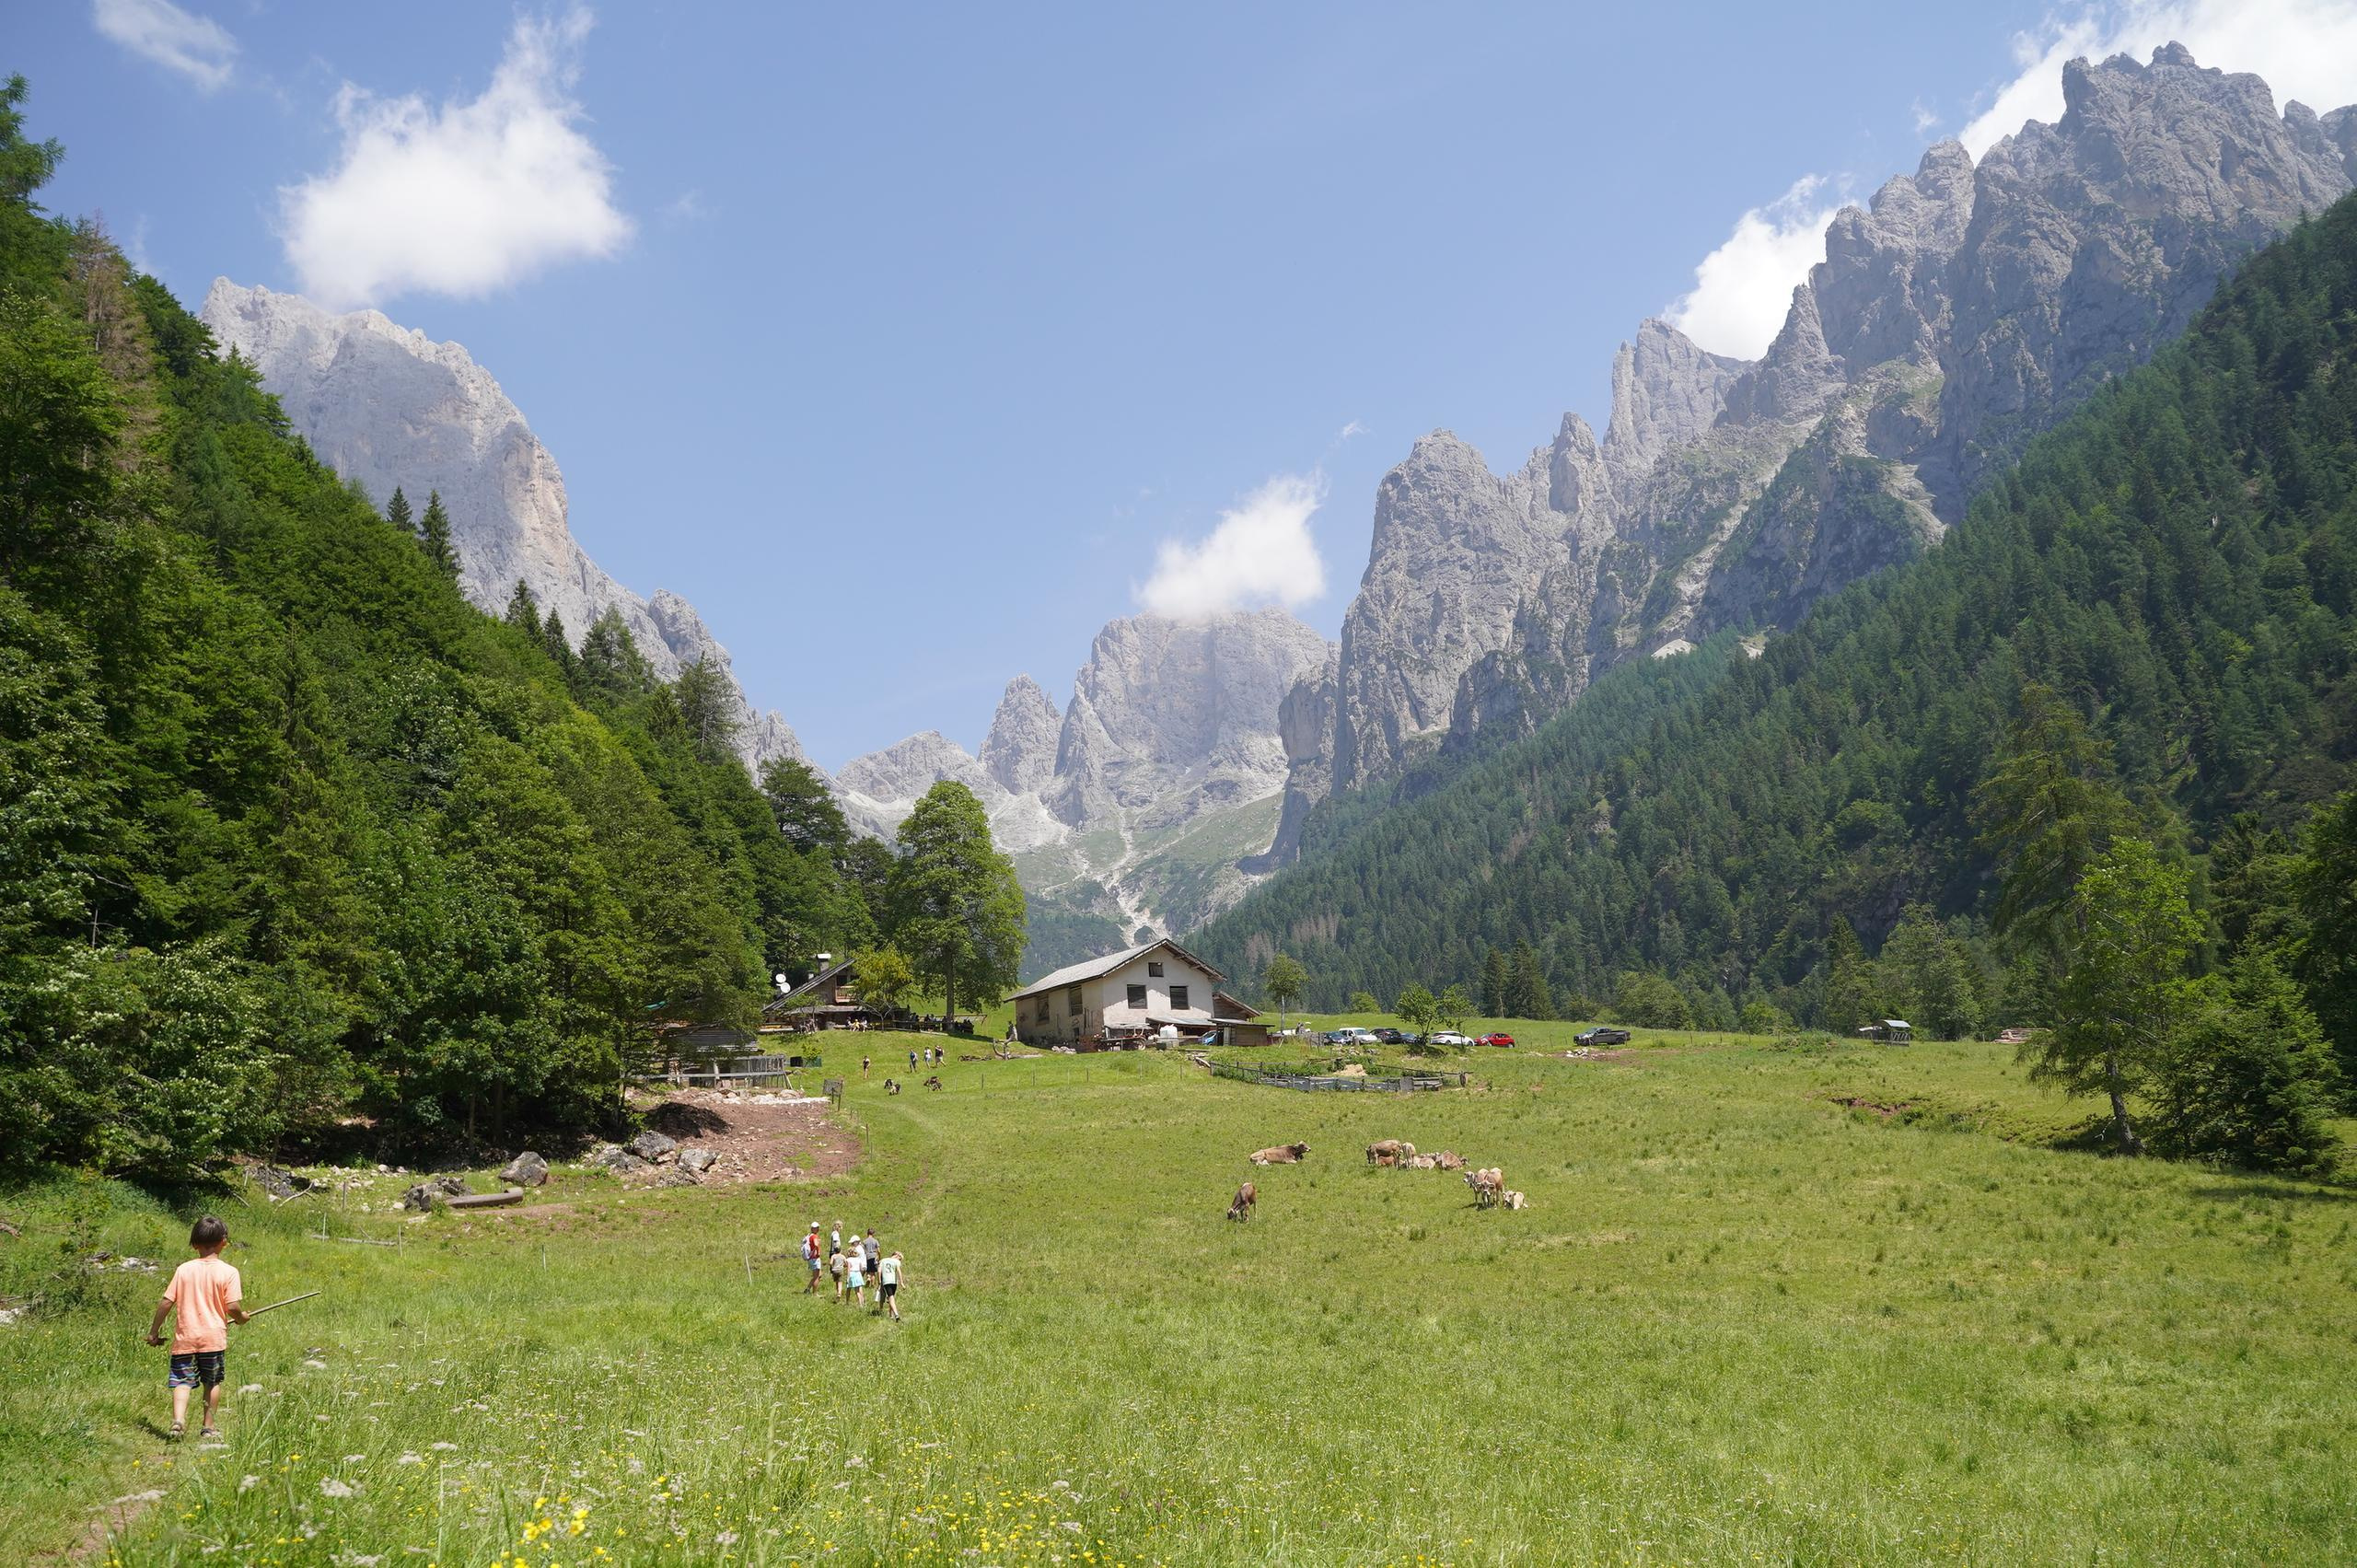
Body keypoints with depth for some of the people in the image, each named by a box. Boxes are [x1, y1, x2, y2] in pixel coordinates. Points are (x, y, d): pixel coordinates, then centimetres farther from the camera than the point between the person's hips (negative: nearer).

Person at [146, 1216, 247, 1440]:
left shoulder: (183, 1270, 2)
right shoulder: (228, 1272, -6)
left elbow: (166, 1302, 1)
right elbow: (232, 1307, -10)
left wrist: (154, 1331, 11)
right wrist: (242, 1317, 11)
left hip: (185, 1337, 1)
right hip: (214, 1337, -1)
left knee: (182, 1381, 4)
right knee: (212, 1382, 12)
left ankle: (178, 1419, -18)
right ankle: (209, 1427, 16)